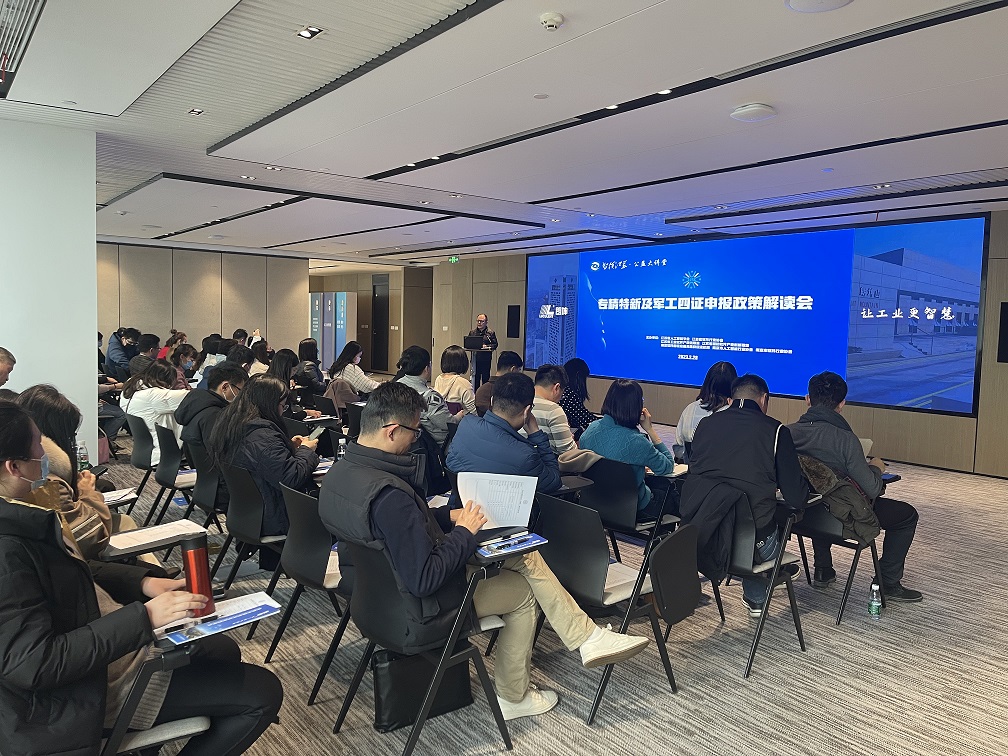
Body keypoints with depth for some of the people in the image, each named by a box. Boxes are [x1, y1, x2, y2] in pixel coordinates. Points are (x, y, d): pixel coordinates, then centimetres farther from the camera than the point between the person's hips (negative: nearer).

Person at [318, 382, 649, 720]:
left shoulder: (340, 472, -3)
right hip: (415, 617, -9)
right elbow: (424, 579, -30)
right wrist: (464, 532, -16)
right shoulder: (388, 494, -34)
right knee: (524, 590, 12)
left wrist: (448, 516, 0)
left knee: (524, 555, 12)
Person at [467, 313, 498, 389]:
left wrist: (486, 346, -17)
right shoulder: (472, 332, 12)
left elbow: (495, 344, -1)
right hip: (475, 358, 2)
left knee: (485, 378, 2)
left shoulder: (490, 332, 3)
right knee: (475, 378, 5)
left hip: (486, 360, -2)